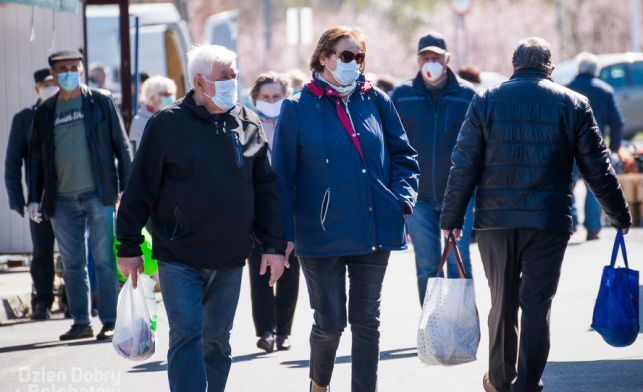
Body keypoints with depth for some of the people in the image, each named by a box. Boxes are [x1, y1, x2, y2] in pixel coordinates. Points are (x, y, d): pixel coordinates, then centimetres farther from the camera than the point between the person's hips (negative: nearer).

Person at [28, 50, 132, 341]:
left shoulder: (101, 102, 3)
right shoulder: (45, 112, 11)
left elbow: (122, 145, 2)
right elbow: (36, 157, 13)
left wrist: (127, 188, -4)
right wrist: (34, 198, 6)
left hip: (99, 195, -3)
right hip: (62, 200, 3)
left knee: (105, 260, -3)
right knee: (72, 264, 6)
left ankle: (110, 321, 1)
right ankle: (81, 322, 13)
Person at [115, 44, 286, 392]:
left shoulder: (249, 125, 7)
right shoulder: (167, 124, -5)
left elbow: (266, 190, 10)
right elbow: (140, 190, -3)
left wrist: (274, 246, 4)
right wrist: (129, 248, -3)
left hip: (230, 258, 4)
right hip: (179, 256, -4)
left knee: (217, 338, 11)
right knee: (186, 336, -9)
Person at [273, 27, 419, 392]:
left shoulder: (376, 101, 6)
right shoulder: (298, 108, -1)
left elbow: (403, 154, 12)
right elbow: (283, 175, 0)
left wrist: (404, 196, -5)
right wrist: (284, 233, -5)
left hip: (374, 228, 2)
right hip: (321, 233, -2)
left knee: (366, 319, 6)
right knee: (330, 321, 1)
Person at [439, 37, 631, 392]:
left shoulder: (486, 101, 2)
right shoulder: (573, 104, 2)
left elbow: (464, 165, 0)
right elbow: (597, 167, 5)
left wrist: (452, 217, 4)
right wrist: (620, 215, 14)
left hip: (495, 219, 1)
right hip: (549, 222, -1)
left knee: (503, 302, 14)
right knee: (537, 304, 1)